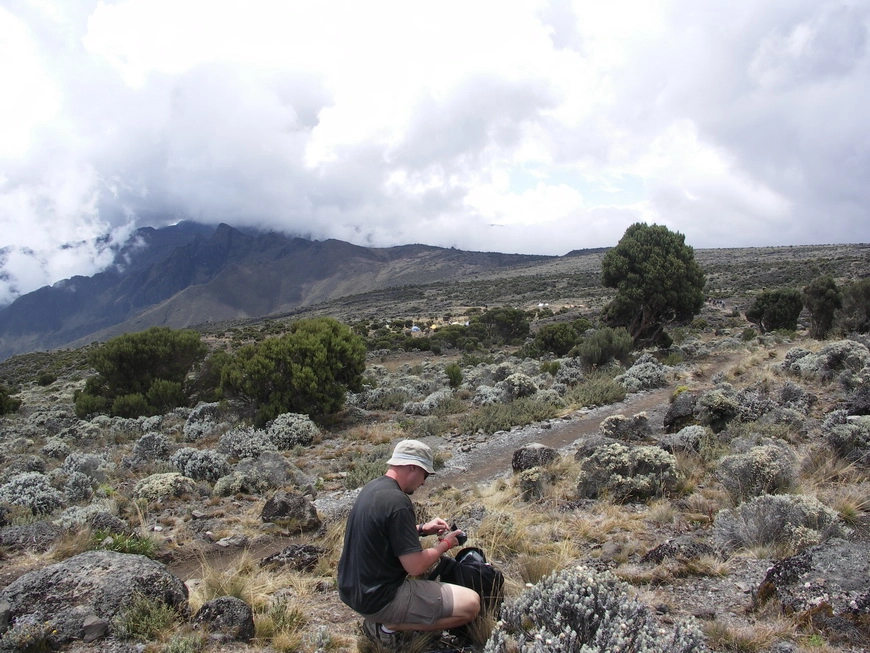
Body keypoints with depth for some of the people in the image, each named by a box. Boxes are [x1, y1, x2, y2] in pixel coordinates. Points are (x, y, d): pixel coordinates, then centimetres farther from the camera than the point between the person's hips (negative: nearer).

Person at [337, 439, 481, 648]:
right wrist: (445, 544, -5)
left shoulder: (372, 487, 3)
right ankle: (387, 626, -4)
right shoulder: (397, 501, -25)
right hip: (377, 598, -10)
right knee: (471, 604, -9)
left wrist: (422, 528, 13)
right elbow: (415, 567, -23)